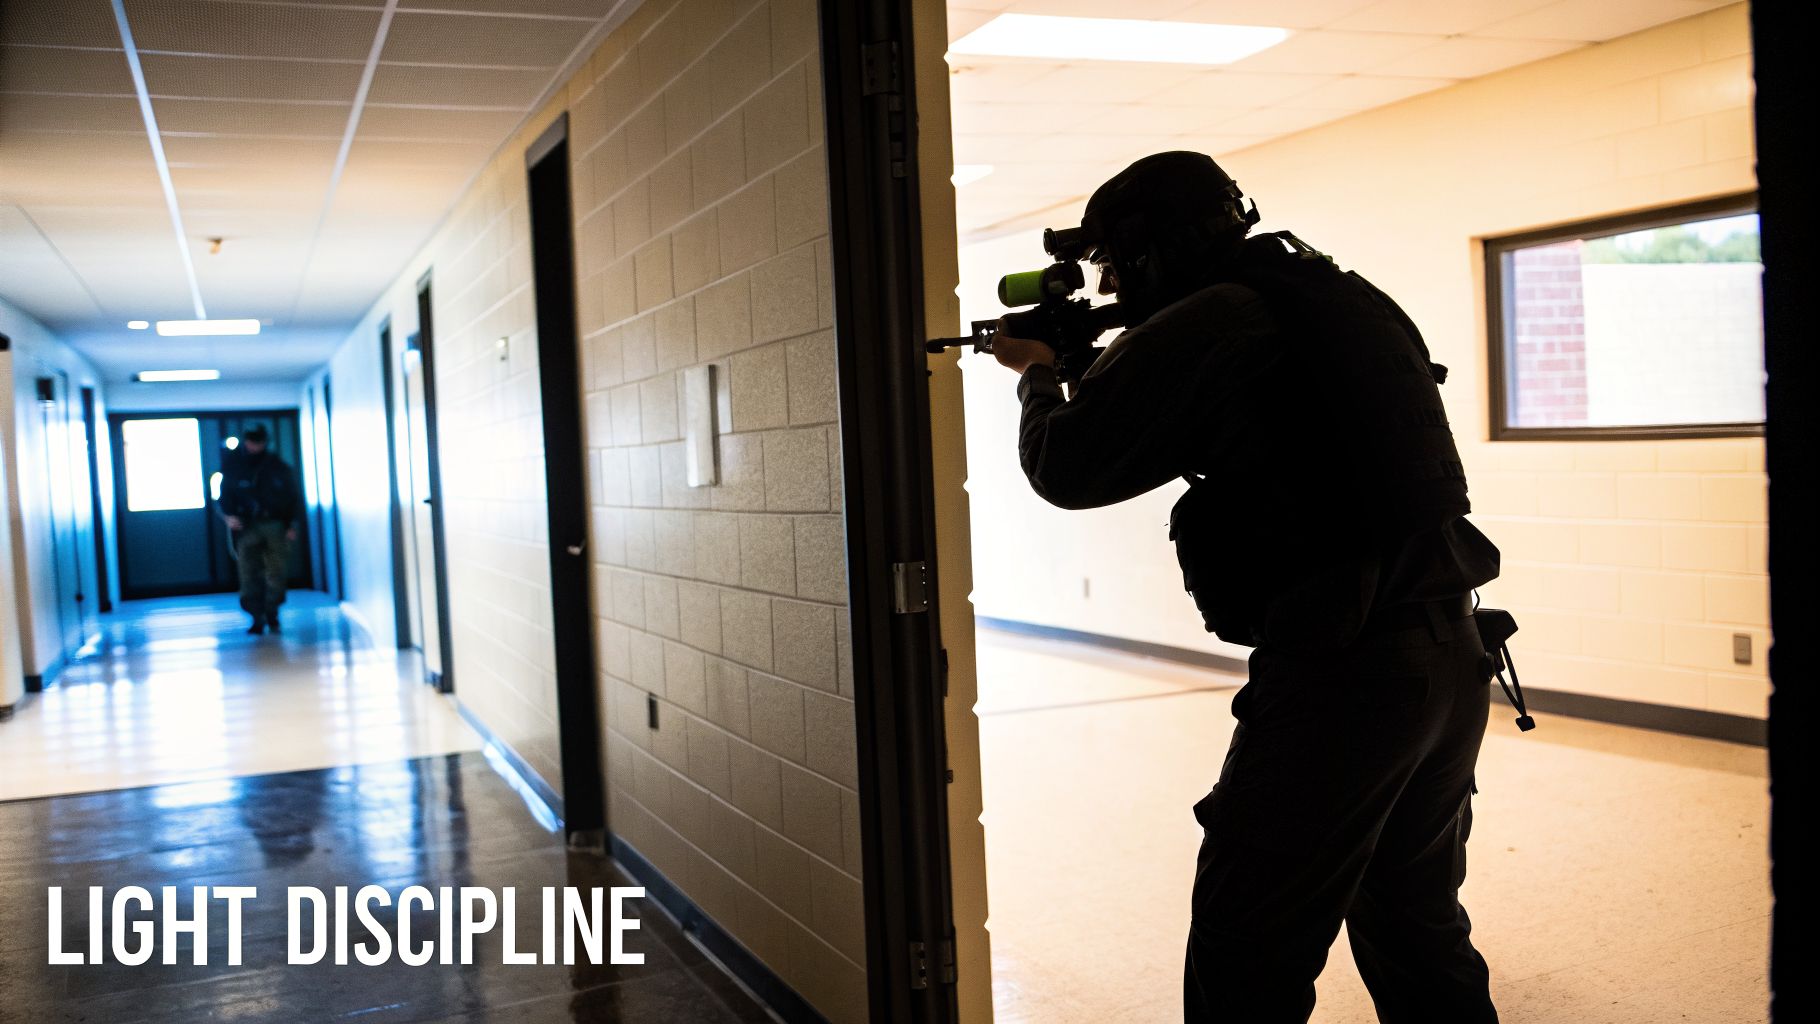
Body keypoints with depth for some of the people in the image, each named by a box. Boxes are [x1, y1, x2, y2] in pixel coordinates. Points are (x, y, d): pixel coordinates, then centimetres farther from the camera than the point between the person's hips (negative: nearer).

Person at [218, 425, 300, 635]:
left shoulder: (277, 466, 6)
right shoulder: (232, 466, 6)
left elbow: (291, 496, 9)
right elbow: (225, 493, 5)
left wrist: (291, 524, 1)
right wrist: (229, 515, -14)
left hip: (275, 525, 1)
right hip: (246, 526, 0)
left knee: (276, 571, -1)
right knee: (250, 574, -6)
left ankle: (271, 614, 13)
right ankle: (257, 619, -2)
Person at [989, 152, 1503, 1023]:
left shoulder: (1210, 323, -11)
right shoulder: (1347, 300, 14)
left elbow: (1067, 468, -7)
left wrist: (1039, 375, 14)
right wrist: (1099, 364, 24)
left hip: (1339, 676, -9)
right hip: (1451, 659, 9)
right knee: (1420, 935, 22)